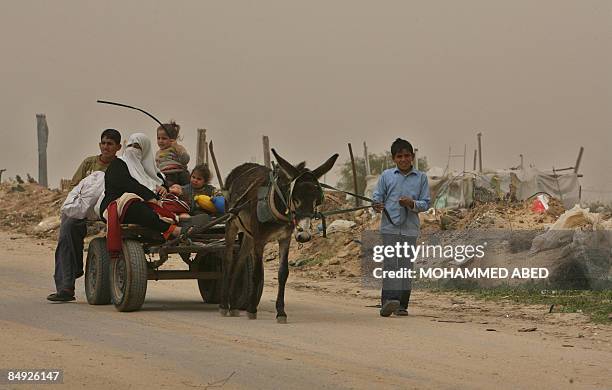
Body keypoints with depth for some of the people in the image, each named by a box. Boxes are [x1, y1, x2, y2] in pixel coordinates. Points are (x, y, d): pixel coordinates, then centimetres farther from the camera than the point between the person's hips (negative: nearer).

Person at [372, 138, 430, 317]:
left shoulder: (421, 178, 7)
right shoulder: (386, 176, 7)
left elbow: (425, 203, 7)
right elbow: (378, 197, 7)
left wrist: (412, 204, -13)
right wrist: (377, 206, -16)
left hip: (410, 228, 1)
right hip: (390, 226, -1)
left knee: (406, 265, 3)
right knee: (391, 263, -13)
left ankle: (402, 304, 9)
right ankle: (388, 300, -21)